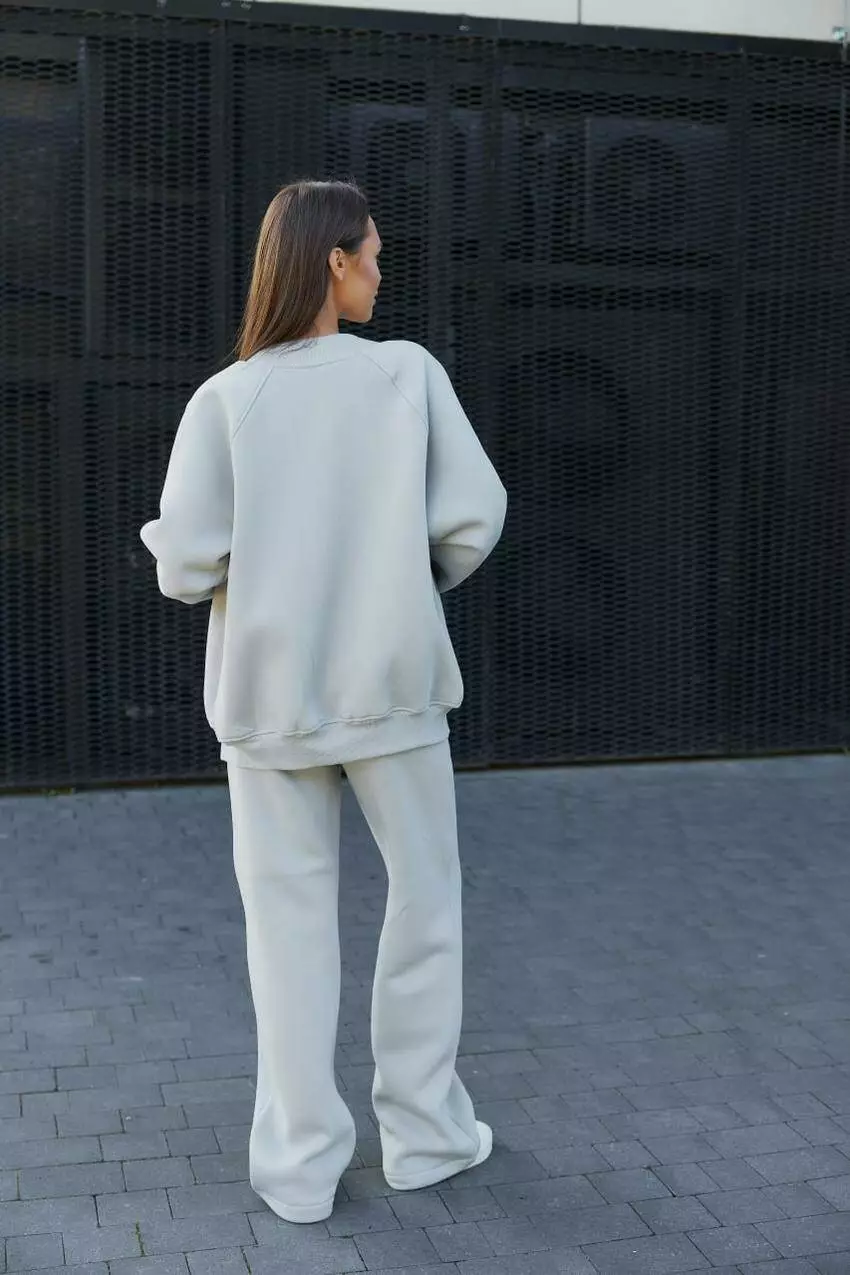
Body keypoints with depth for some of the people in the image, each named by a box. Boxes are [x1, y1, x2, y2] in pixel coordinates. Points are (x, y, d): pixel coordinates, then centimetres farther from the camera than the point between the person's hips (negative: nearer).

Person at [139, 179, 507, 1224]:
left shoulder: (224, 399, -6)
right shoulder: (408, 372, -7)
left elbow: (186, 564, -10)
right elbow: (473, 516, -10)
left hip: (271, 687, 1)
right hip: (389, 677, -1)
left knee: (290, 915, 10)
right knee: (424, 898, 15)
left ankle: (301, 1163, 16)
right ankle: (424, 1132, 23)